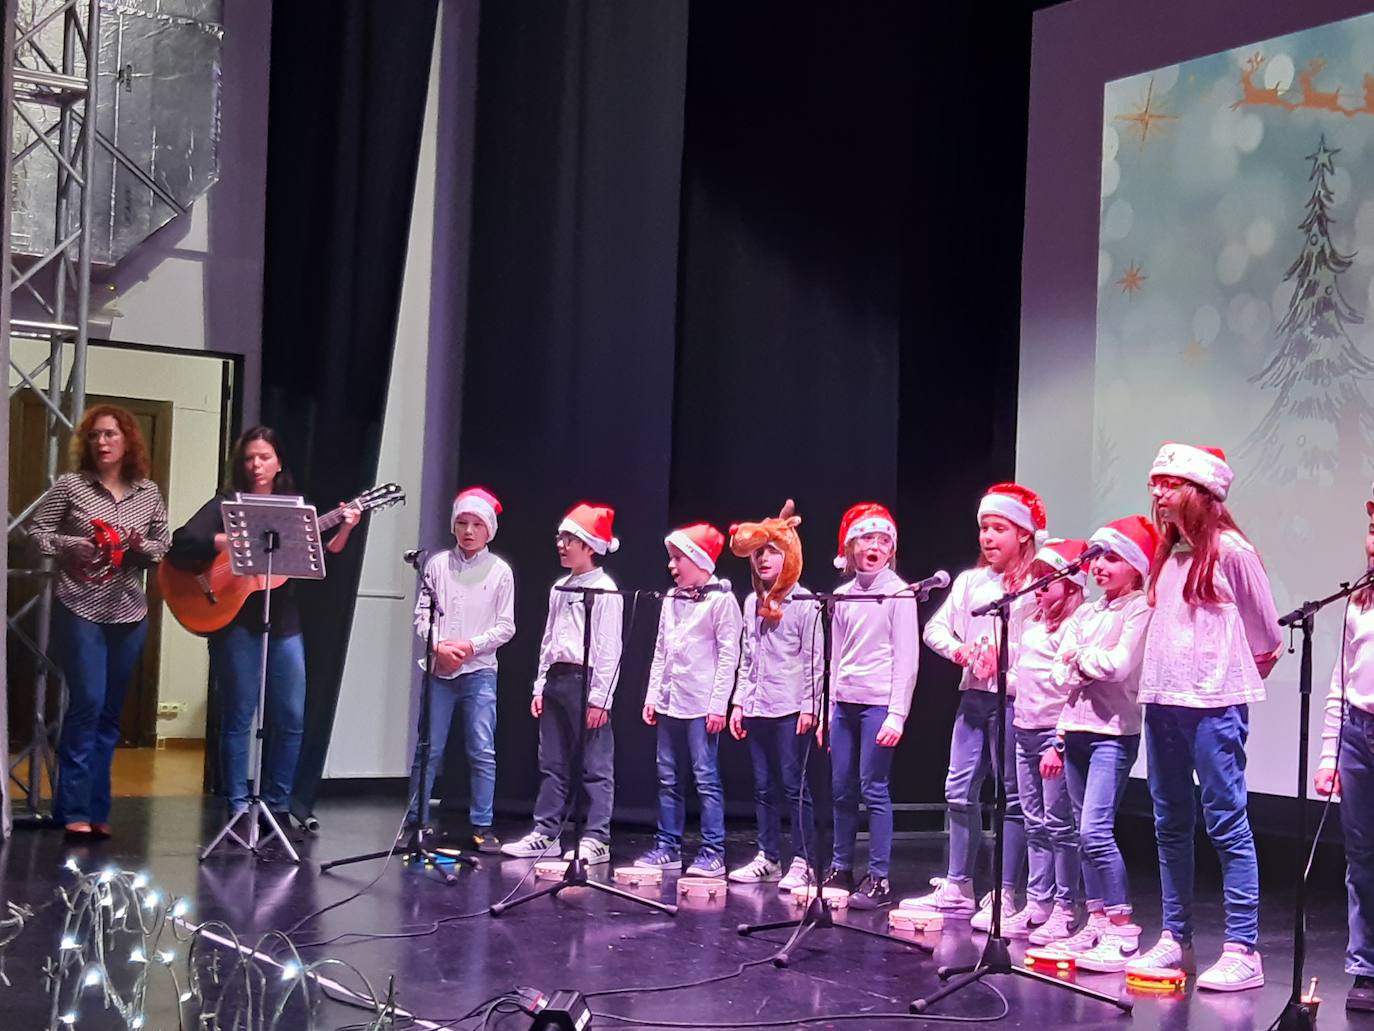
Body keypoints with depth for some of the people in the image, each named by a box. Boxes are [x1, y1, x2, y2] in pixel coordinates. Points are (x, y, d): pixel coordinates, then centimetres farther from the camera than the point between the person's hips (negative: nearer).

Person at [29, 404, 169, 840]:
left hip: (129, 614, 4)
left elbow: (163, 545, 11)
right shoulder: (70, 485, -3)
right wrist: (71, 546, -17)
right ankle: (74, 810, -2)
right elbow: (36, 530, -1)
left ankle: (96, 809, 16)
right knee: (86, 704, -10)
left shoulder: (149, 492, 6)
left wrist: (143, 548, -10)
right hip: (79, 611, -4)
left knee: (109, 713, 8)